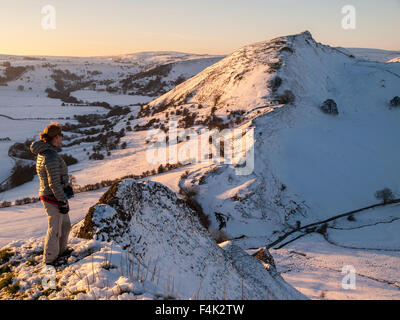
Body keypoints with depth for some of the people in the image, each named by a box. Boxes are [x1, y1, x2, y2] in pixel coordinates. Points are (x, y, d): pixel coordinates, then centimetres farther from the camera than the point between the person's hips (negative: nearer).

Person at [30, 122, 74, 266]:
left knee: (65, 225, 24)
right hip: (53, 198, -9)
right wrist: (63, 202, -17)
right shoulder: (51, 157, -26)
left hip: (47, 193, 9)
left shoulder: (43, 152, 5)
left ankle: (61, 250, 42)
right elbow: (54, 183, -25)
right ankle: (49, 258, 24)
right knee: (55, 229, 8)